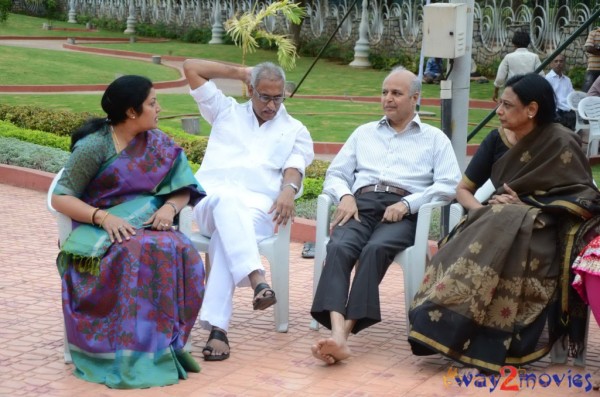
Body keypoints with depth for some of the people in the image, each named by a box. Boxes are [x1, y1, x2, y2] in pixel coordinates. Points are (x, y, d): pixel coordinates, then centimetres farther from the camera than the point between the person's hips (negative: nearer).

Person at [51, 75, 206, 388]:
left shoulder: (158, 143, 8)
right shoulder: (94, 146, -8)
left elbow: (183, 189, 9)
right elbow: (60, 198, -10)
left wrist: (169, 207, -15)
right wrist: (103, 217, -25)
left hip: (149, 227, 4)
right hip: (102, 231, -4)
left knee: (180, 251, -30)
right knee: (137, 253, -37)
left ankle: (167, 342, -22)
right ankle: (135, 352, -31)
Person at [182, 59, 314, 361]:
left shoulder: (295, 130, 24)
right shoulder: (227, 111, 26)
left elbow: (294, 167, 5)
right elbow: (191, 67, 24)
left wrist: (289, 189, -18)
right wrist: (241, 72, 24)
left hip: (258, 207, -1)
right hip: (211, 200, 1)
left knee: (226, 234, -36)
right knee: (227, 200, -39)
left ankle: (217, 326, -47)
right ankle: (256, 279, -58)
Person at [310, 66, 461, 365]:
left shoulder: (434, 138, 20)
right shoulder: (364, 133, 30)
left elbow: (449, 185, 5)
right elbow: (335, 175, 23)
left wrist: (407, 204, -10)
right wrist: (345, 196, -1)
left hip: (402, 211, -2)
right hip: (362, 204, 2)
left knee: (376, 249, -37)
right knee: (339, 247, -33)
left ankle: (347, 329, -43)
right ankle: (337, 334, -50)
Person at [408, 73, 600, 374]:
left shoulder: (561, 143, -5)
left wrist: (529, 208, -14)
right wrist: (482, 209, -7)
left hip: (542, 235, -6)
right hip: (501, 225, 6)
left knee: (502, 228, -35)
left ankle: (447, 326, -35)